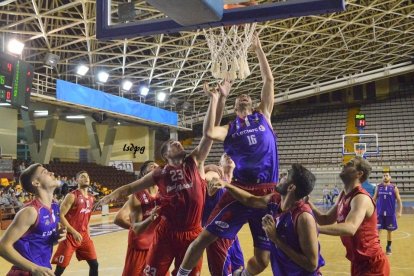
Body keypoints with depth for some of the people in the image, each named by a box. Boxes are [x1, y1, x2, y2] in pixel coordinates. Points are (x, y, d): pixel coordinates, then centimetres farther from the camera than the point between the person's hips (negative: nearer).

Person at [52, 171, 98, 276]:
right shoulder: (72, 196, -13)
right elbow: (60, 216, -18)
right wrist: (74, 232, -23)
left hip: (84, 236, 7)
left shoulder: (91, 198, 10)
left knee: (94, 264, 8)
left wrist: (87, 234, 16)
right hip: (70, 236, -7)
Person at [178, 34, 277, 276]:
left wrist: (258, 49, 13)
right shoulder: (230, 129, 10)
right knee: (205, 237, -5)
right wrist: (214, 100, -8)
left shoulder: (263, 116, 15)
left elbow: (269, 80, 12)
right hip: (241, 190, -1)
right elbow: (209, 133, -13)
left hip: (268, 192, 2)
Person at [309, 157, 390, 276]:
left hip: (372, 264, -8)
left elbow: (350, 228, -41)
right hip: (358, 262, 9)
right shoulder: (343, 195, 5)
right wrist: (308, 204, -9)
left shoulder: (361, 198, -24)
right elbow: (326, 220, 9)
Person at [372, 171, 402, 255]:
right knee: (377, 230, -3)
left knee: (389, 230, 9)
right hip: (379, 213, 1)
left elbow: (399, 201, -2)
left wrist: (399, 211, -11)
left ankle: (388, 247, 23)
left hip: (390, 213, -1)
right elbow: (374, 199, 10)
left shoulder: (394, 188, -2)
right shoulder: (378, 187, 4)